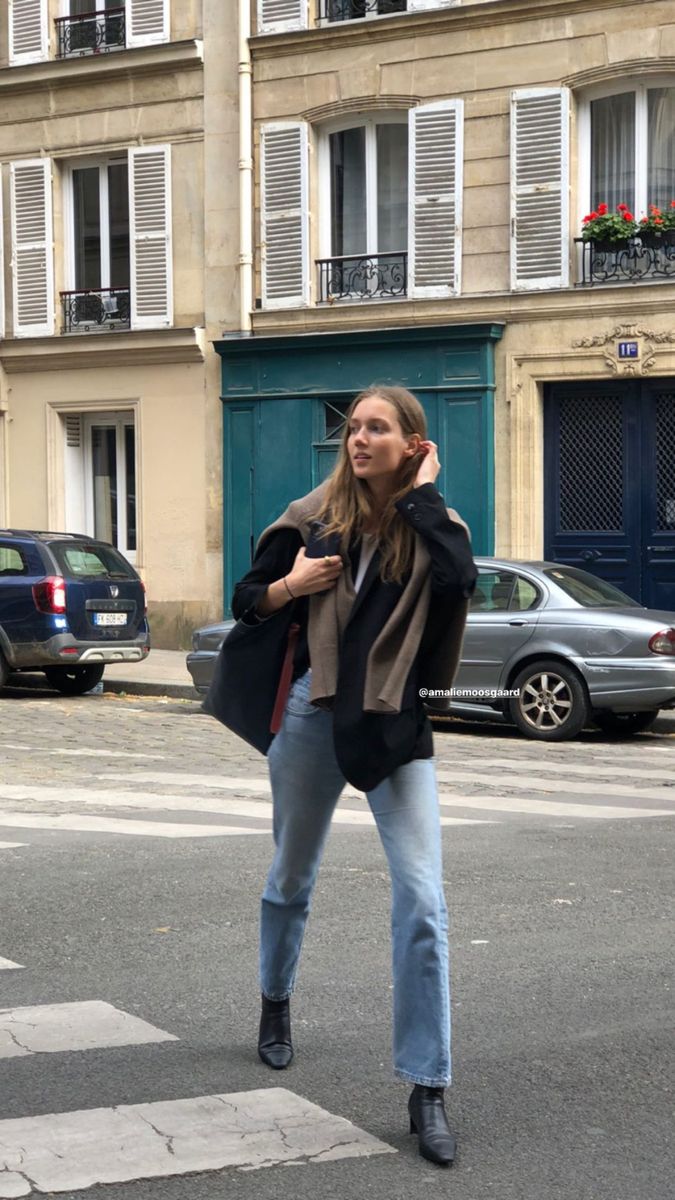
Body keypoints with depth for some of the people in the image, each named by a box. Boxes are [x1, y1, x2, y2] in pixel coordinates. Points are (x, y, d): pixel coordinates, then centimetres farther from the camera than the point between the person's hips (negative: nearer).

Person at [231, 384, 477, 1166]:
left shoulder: (430, 528, -2)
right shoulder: (315, 517, 1)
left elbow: (460, 579, -25)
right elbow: (246, 601, 8)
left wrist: (422, 494, -16)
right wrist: (288, 587, -13)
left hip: (395, 728, -2)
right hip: (313, 717, 2)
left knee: (422, 903, -12)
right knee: (292, 878, 18)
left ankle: (426, 1089, -7)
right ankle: (276, 1006, 46)